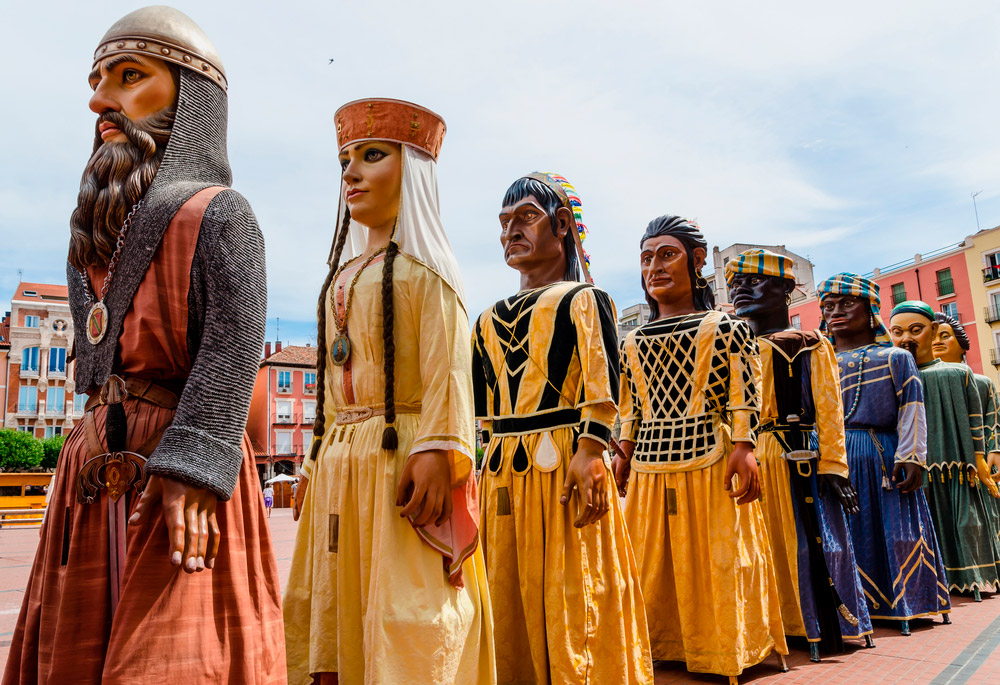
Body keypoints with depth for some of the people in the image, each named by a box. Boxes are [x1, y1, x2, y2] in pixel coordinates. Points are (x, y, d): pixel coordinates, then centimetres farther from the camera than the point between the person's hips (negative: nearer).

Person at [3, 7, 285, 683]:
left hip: (181, 474, -7)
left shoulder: (219, 213, -4)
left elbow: (234, 347, -16)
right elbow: (97, 362, 20)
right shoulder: (106, 228, 19)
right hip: (95, 474, 8)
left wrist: (191, 467, -25)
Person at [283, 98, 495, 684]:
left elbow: (448, 367, -13)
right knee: (335, 607, 12)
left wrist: (437, 452, -23)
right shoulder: (344, 274, 19)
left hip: (399, 455, -7)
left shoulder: (422, 265, -2)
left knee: (406, 616, -4)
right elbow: (334, 377, 18)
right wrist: (319, 460, 14)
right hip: (340, 462, 8)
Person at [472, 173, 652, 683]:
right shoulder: (488, 321, 18)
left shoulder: (582, 301, 1)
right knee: (510, 609, 11)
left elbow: (603, 385, -11)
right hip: (502, 474, 6)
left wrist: (590, 451, -22)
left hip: (564, 465, -6)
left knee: (570, 601, -1)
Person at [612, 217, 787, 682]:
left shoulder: (724, 328, 1)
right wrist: (624, 454, 10)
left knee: (715, 563, 3)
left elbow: (744, 398, -5)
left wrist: (743, 449, -15)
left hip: (711, 461, -4)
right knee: (652, 567, 9)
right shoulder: (632, 342, 13)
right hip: (649, 467, 4)